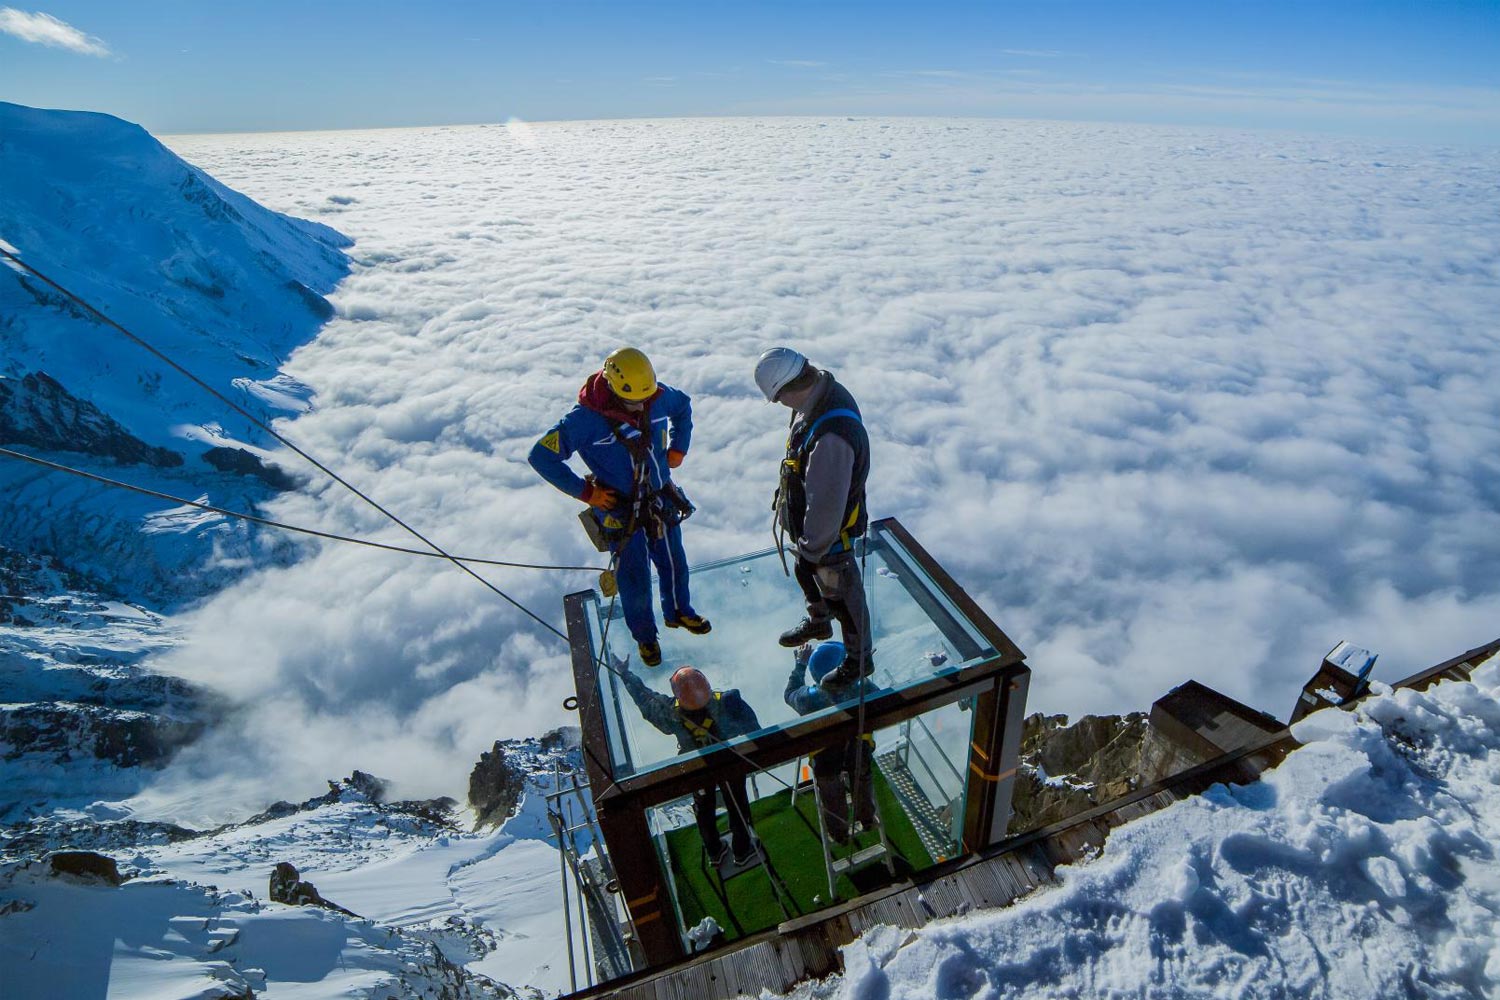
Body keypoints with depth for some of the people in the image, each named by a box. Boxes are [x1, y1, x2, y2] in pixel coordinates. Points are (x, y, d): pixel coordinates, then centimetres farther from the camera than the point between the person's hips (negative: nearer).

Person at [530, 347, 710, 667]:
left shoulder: (658, 397, -11)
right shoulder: (586, 419, -25)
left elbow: (683, 405, 13)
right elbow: (541, 456, -21)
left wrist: (678, 448, 5)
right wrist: (585, 491, -18)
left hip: (662, 501, 5)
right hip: (620, 512, -5)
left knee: (674, 562, 23)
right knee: (635, 578, 11)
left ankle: (678, 612, 52)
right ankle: (644, 635, 37)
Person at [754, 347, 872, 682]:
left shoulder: (831, 436, -42)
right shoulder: (827, 391, -10)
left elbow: (827, 506, -33)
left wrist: (812, 549, -18)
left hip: (830, 531, -9)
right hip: (808, 519, 9)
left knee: (841, 594, 15)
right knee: (807, 574, 31)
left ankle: (859, 659, 41)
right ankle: (818, 622, 60)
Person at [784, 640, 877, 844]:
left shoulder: (810, 698, -36)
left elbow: (790, 694, -11)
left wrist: (800, 664, -6)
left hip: (826, 760, -1)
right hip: (859, 751, 1)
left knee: (832, 797, 28)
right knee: (862, 783, 33)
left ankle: (839, 833, 52)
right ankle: (866, 818, 60)